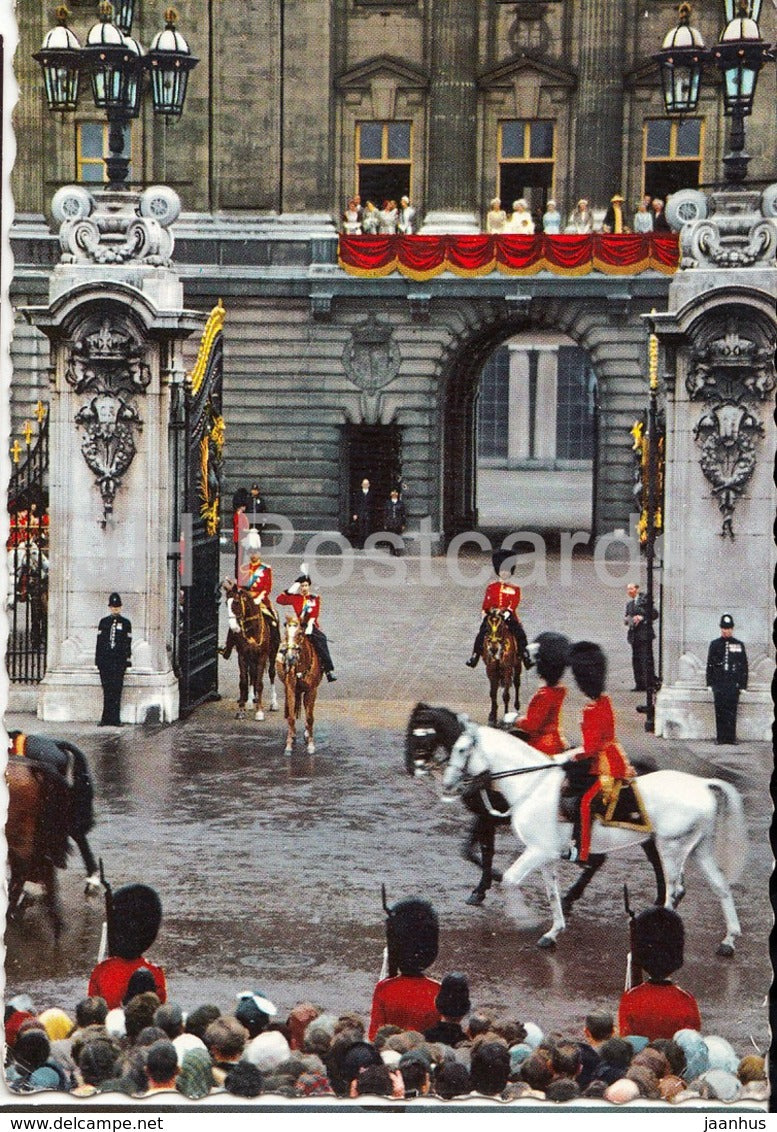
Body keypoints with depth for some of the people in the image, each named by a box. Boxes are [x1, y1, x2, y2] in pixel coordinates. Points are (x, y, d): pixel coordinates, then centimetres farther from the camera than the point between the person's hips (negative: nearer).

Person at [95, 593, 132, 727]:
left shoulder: (126, 623, 7)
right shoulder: (103, 622, 10)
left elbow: (128, 643, 5)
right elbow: (99, 642, 9)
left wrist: (127, 660, -2)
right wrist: (98, 660, 4)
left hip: (119, 660, -1)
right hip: (105, 660, 1)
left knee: (117, 689, -5)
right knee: (107, 690, 1)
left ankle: (115, 719, -3)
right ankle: (107, 719, 4)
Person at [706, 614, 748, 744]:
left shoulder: (739, 645, 9)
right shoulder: (714, 644, 8)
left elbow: (744, 666, 10)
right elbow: (709, 664, 8)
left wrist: (743, 685, 4)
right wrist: (710, 683, 2)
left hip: (733, 684, 0)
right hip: (719, 683, 0)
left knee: (732, 711, -3)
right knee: (720, 711, -2)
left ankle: (731, 737, 1)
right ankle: (720, 737, 1)